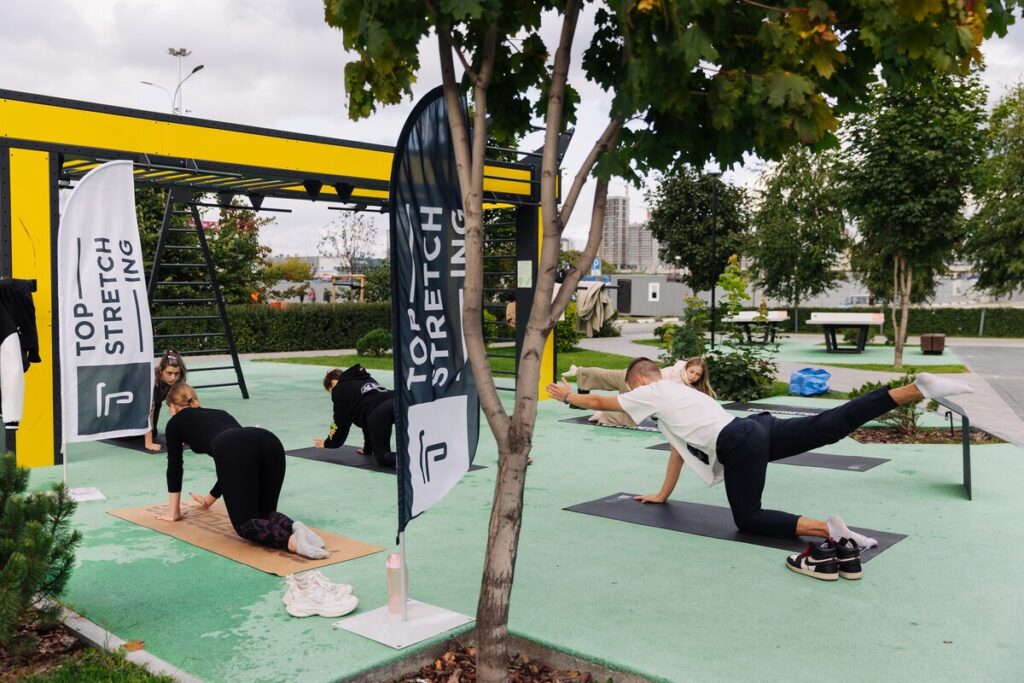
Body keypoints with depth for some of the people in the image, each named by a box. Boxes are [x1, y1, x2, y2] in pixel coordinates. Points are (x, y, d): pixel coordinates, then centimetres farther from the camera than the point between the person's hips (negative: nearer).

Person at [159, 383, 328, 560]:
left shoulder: (176, 422, 32)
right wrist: (209, 499, 65)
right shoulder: (219, 412, 45)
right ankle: (293, 526, -14)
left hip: (237, 451, -5)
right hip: (270, 443, 5)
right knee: (264, 514, 19)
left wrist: (173, 512, 42)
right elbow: (229, 466, 51)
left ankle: (293, 540, -29)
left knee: (246, 523, 1)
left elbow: (175, 467, 32)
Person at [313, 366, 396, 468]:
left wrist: (328, 443, 44)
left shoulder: (340, 390, 20)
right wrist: (368, 448, 52)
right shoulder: (366, 379, 41)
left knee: (382, 457, -5)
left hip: (378, 413, -6)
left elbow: (341, 423, 24)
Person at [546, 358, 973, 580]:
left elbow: (599, 402, 24)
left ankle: (827, 531, -26)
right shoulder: (677, 394, 35)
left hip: (739, 446, -8)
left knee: (748, 520, -3)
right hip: (758, 429, 8)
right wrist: (661, 495, 46)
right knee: (832, 425, -4)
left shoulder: (650, 394, 13)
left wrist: (565, 394, 41)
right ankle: (917, 389, -16)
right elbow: (679, 446, 41)